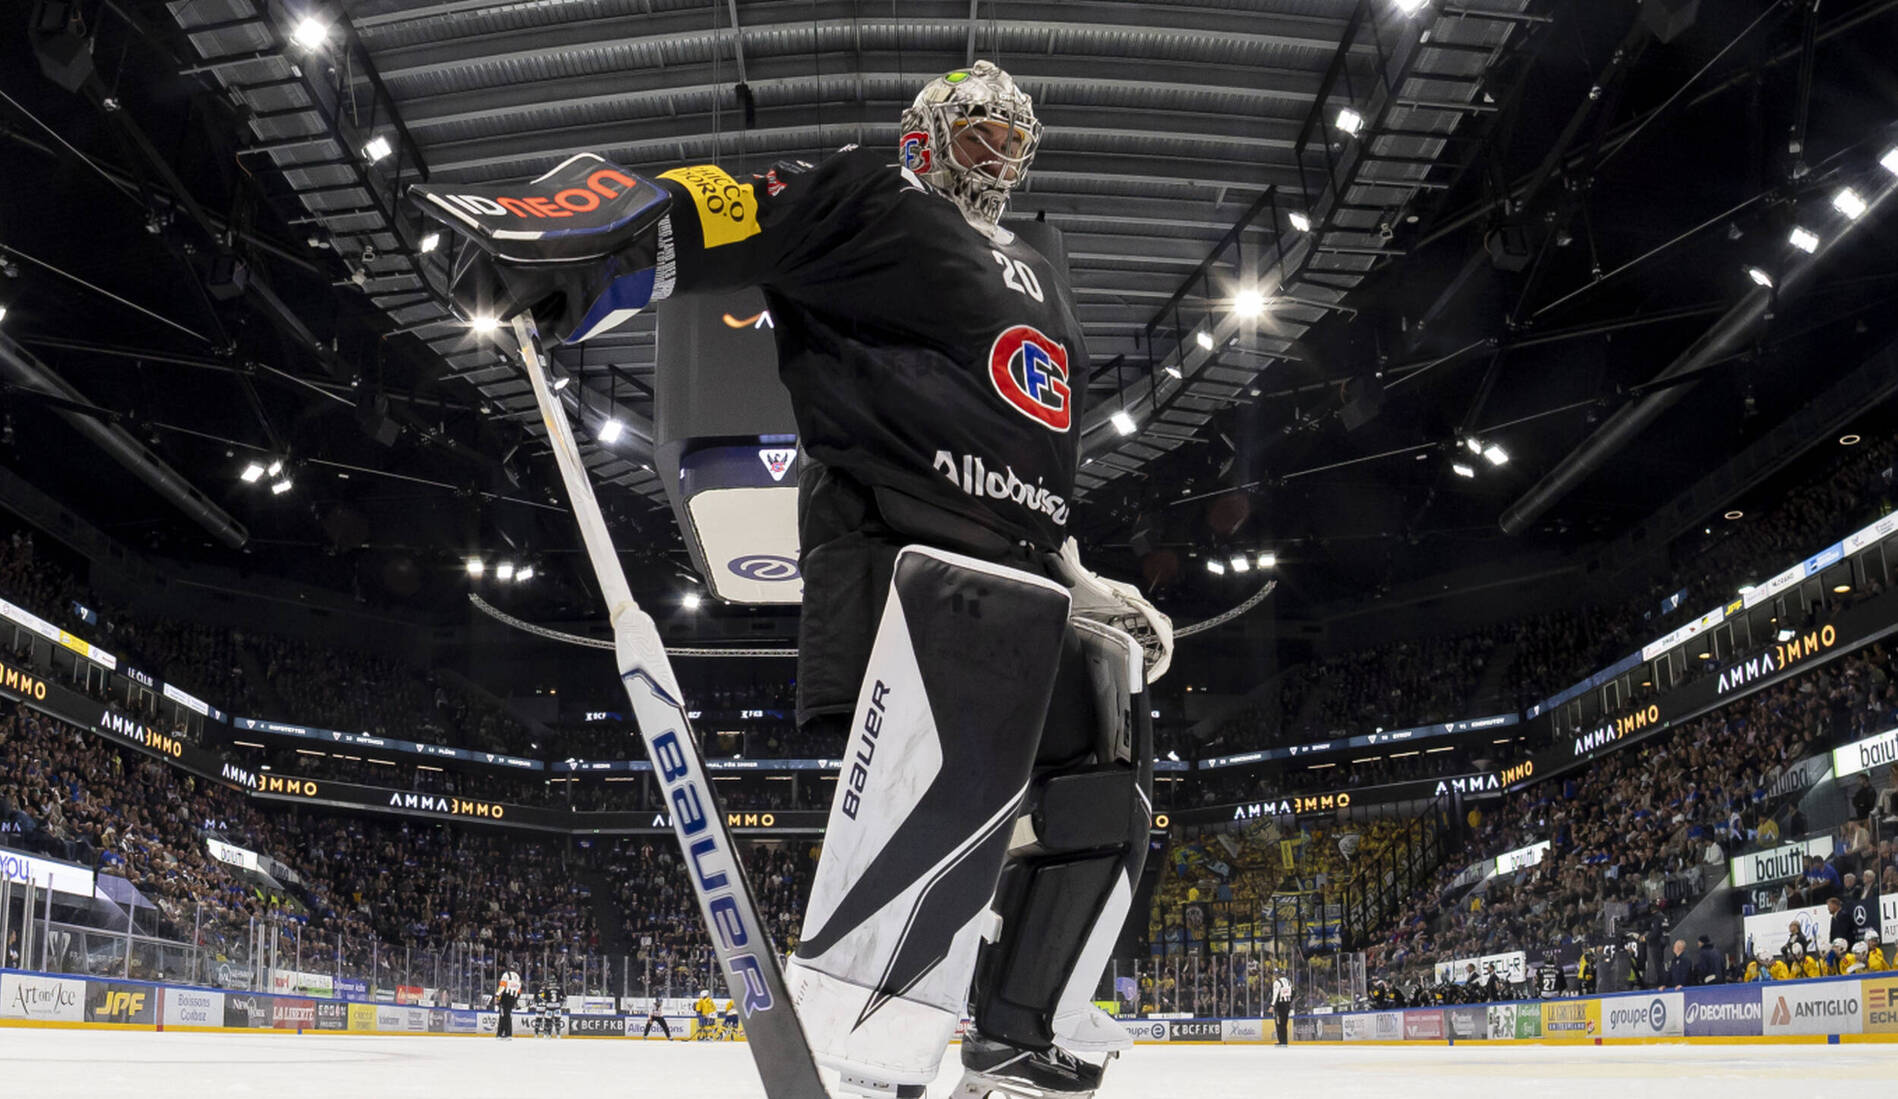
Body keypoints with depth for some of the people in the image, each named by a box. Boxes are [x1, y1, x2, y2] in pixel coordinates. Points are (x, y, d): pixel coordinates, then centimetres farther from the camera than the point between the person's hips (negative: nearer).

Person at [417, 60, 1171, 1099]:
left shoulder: (1040, 284, 31)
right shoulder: (866, 200, 6)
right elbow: (711, 212, -12)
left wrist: (1085, 585, 27)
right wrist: (561, 239, -31)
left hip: (1021, 572, 9)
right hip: (897, 544, -9)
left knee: (1097, 785, 7)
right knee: (960, 771, -29)